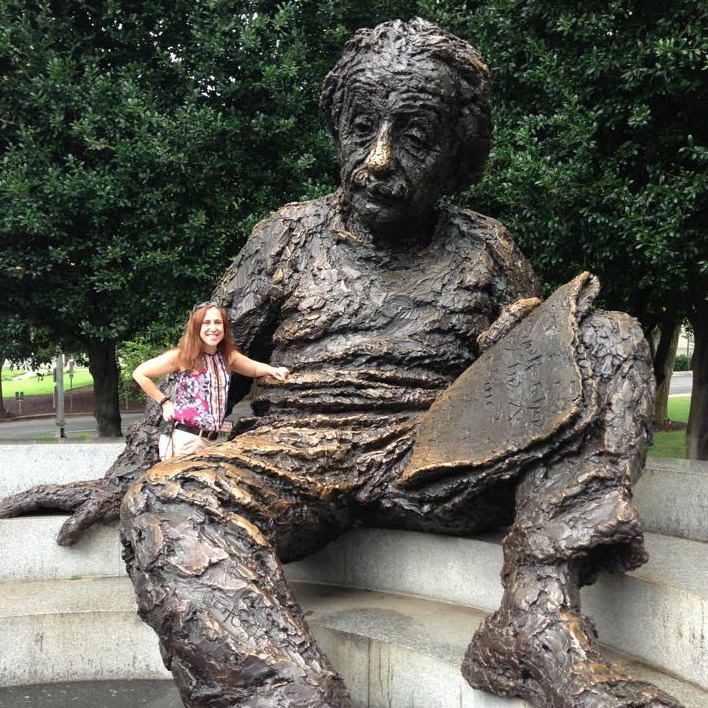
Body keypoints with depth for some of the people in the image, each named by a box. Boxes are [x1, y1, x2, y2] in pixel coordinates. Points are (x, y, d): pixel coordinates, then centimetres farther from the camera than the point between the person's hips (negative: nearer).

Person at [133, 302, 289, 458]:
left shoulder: (228, 356, 6)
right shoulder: (181, 356, -10)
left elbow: (255, 368, 21)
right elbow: (140, 374, -5)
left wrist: (272, 370, -1)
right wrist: (164, 403, -6)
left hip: (213, 440, 6)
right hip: (186, 439, -6)